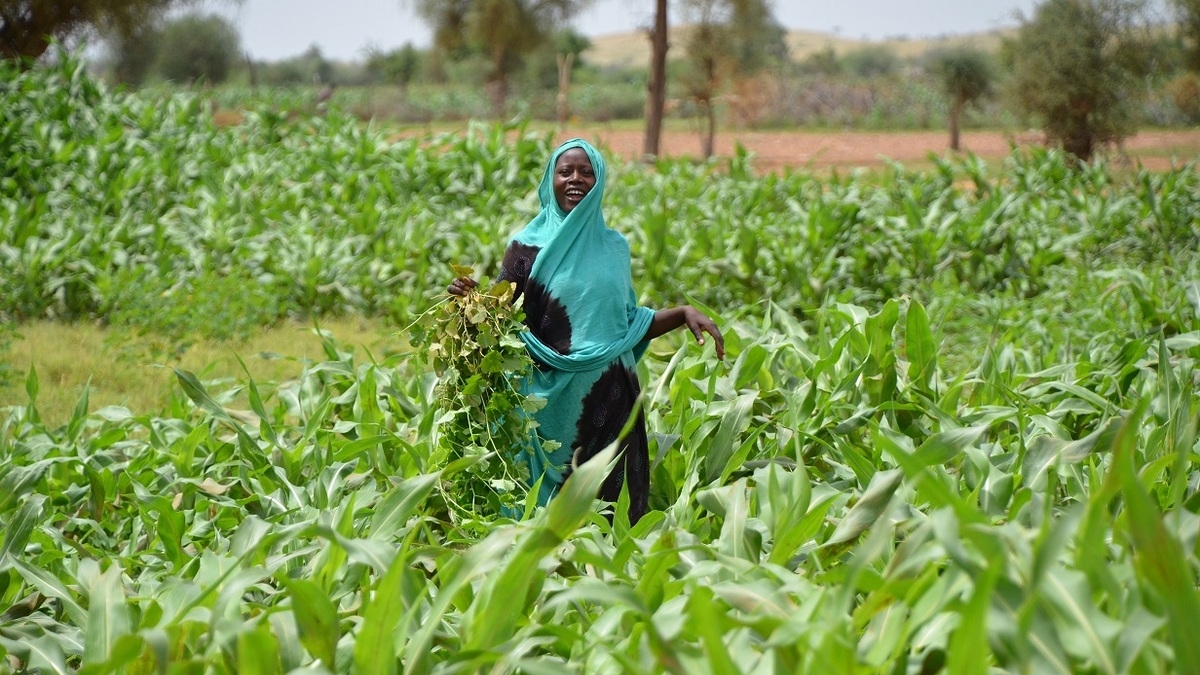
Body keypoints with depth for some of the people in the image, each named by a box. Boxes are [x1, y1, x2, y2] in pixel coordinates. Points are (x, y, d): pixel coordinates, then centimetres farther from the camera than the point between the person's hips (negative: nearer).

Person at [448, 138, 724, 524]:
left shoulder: (614, 246, 9)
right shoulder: (529, 246, -1)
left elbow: (627, 323, 14)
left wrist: (683, 313, 2)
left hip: (610, 396, 3)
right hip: (555, 397, -3)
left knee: (611, 500, 4)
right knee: (552, 505, 1)